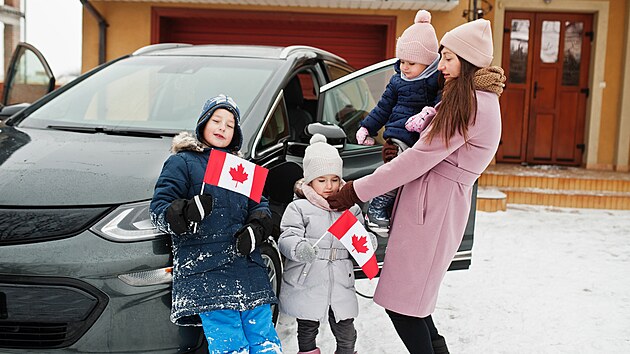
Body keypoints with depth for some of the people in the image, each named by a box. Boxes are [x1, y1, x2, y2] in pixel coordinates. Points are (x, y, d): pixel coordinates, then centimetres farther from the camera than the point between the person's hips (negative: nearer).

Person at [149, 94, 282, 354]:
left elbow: (260, 206, 20)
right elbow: (158, 212, -2)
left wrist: (255, 230, -3)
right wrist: (189, 212, -22)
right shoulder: (182, 162, 6)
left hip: (248, 268, 5)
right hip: (205, 272, -5)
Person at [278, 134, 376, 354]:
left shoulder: (350, 209, 9)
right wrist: (299, 249, -32)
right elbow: (287, 238, -11)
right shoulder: (298, 208, -2)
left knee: (346, 334, 9)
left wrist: (368, 242, -11)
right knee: (307, 332, 13)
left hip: (341, 285, 3)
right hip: (306, 286, -2)